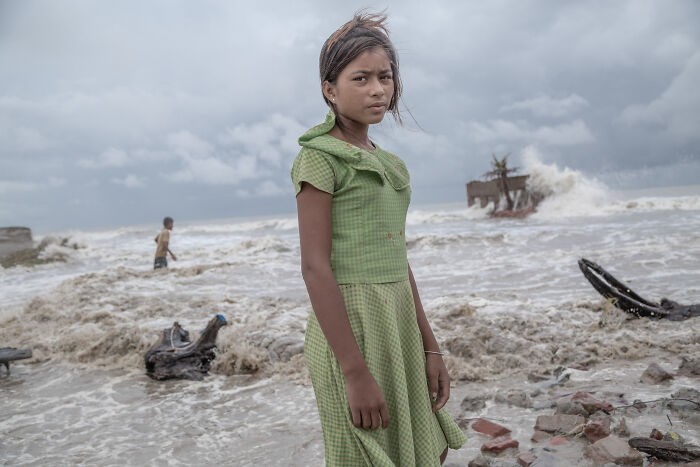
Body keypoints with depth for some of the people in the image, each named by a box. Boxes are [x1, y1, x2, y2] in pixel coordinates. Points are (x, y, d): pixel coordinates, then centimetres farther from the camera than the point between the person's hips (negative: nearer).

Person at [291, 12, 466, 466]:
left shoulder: (391, 166, 13)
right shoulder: (320, 156, -9)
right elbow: (315, 266, -16)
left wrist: (429, 347, 12)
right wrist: (355, 372, -20)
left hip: (398, 323, 8)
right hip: (349, 327, -7)